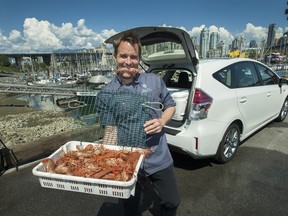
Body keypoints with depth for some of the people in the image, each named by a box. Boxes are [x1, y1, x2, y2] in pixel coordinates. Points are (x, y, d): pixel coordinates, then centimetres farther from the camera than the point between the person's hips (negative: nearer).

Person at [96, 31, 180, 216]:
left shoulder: (154, 80, -4)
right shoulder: (106, 94, -7)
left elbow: (171, 106, 6)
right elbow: (111, 130, -6)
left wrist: (162, 121, -13)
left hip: (160, 159, 2)